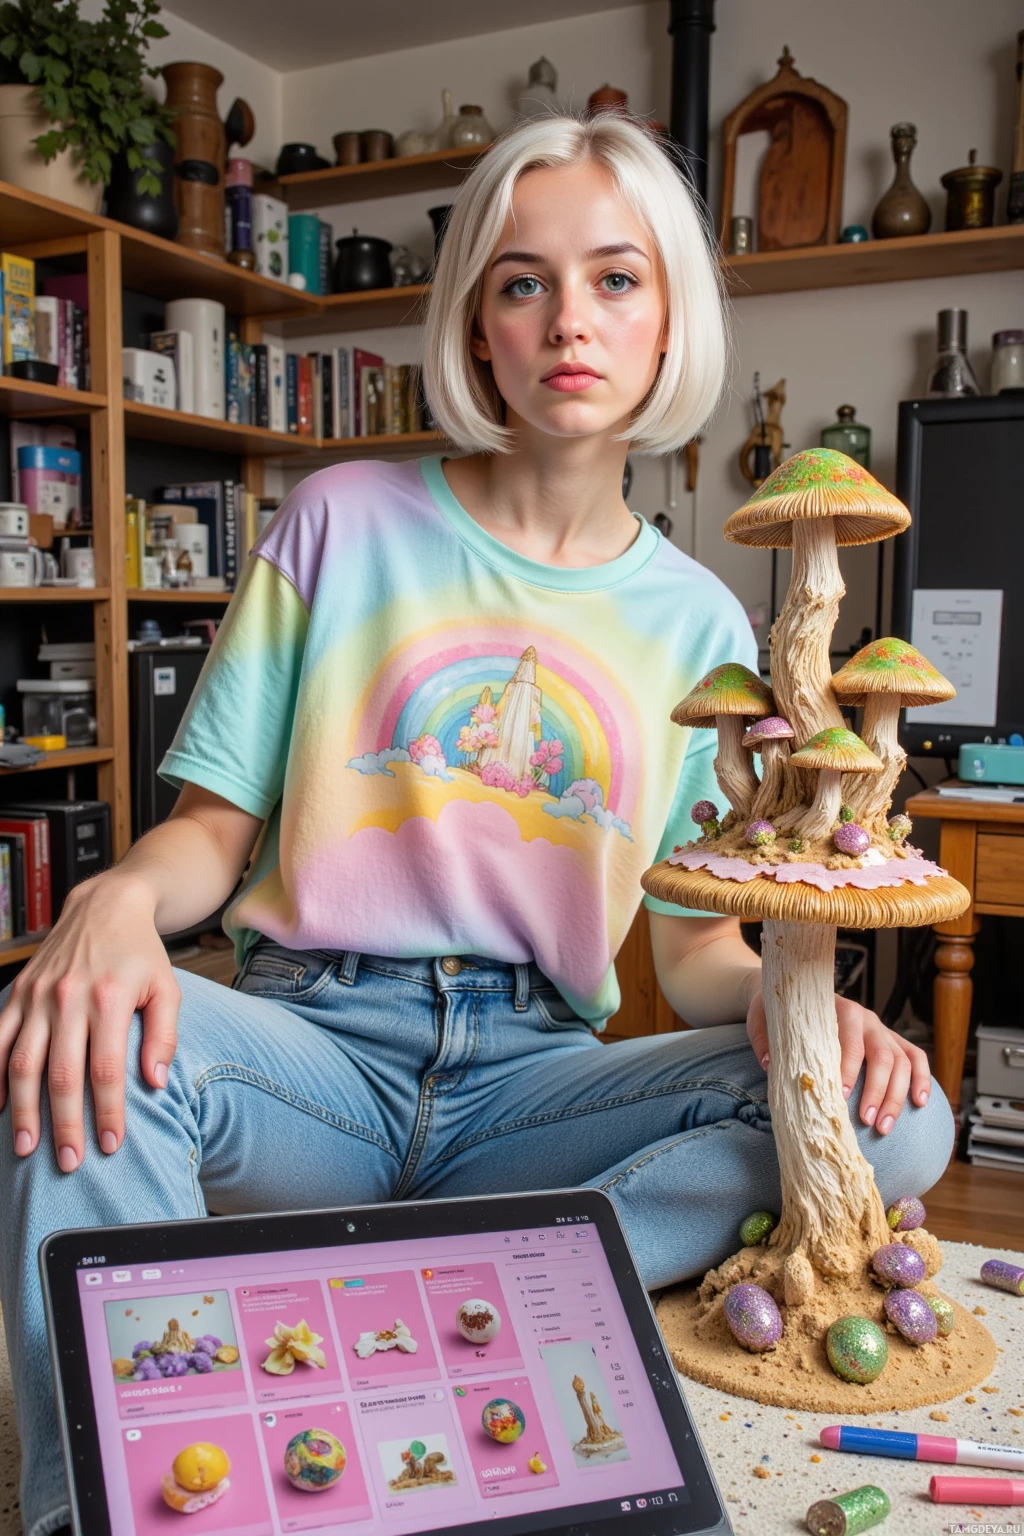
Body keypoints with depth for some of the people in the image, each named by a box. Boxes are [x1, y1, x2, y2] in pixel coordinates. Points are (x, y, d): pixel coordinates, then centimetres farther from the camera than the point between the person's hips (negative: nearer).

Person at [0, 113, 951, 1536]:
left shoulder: (698, 622, 8)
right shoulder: (346, 521, 3)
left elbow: (694, 942, 10)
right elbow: (213, 827, 3)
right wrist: (117, 898, -21)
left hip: (537, 1073, 3)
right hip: (316, 1040, -2)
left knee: (897, 1119, -21)